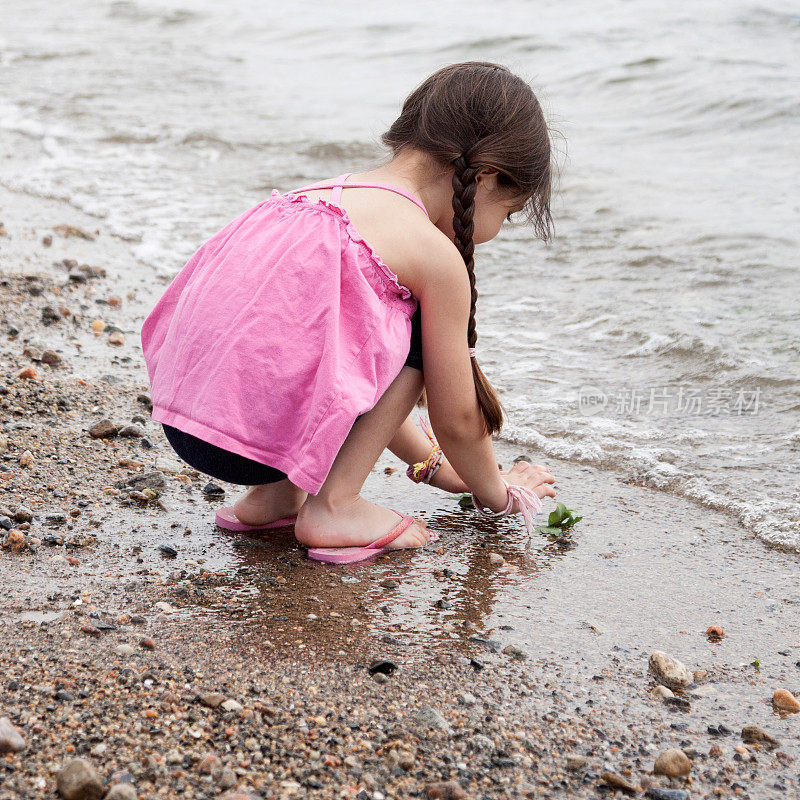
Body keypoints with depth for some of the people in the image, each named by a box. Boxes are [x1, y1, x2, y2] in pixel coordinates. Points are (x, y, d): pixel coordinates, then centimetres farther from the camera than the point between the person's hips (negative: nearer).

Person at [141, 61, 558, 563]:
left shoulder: (320, 196, 21)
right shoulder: (435, 254, -5)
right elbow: (457, 418, 5)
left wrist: (436, 466, 39)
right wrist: (497, 491, 26)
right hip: (260, 436, -8)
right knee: (417, 331, 5)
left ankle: (275, 495, 19)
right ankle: (333, 506, 4)